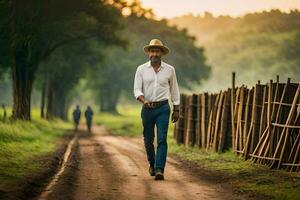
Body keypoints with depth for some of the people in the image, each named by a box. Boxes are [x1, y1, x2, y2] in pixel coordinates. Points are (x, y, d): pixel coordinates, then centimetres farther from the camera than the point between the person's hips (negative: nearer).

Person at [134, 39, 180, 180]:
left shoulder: (169, 70, 2)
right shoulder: (141, 69, 1)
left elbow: (174, 90, 12)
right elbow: (137, 90, -3)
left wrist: (176, 109, 12)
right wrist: (144, 100, -24)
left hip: (163, 108, -1)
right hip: (147, 108, 1)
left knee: (162, 139, -12)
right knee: (148, 140, 10)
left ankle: (159, 170, -14)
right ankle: (152, 163, 35)